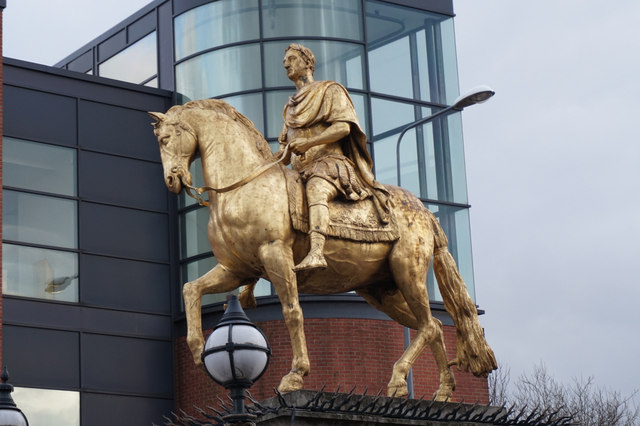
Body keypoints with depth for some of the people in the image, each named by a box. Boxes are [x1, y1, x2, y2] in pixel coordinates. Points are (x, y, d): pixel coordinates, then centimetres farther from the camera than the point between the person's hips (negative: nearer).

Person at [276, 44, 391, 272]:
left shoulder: (329, 91, 9)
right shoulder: (291, 107, 29)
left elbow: (342, 127, -7)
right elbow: (285, 153, 29)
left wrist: (308, 142, -19)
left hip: (329, 162, -8)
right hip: (300, 173, 8)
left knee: (315, 189, -39)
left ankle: (316, 252, -62)